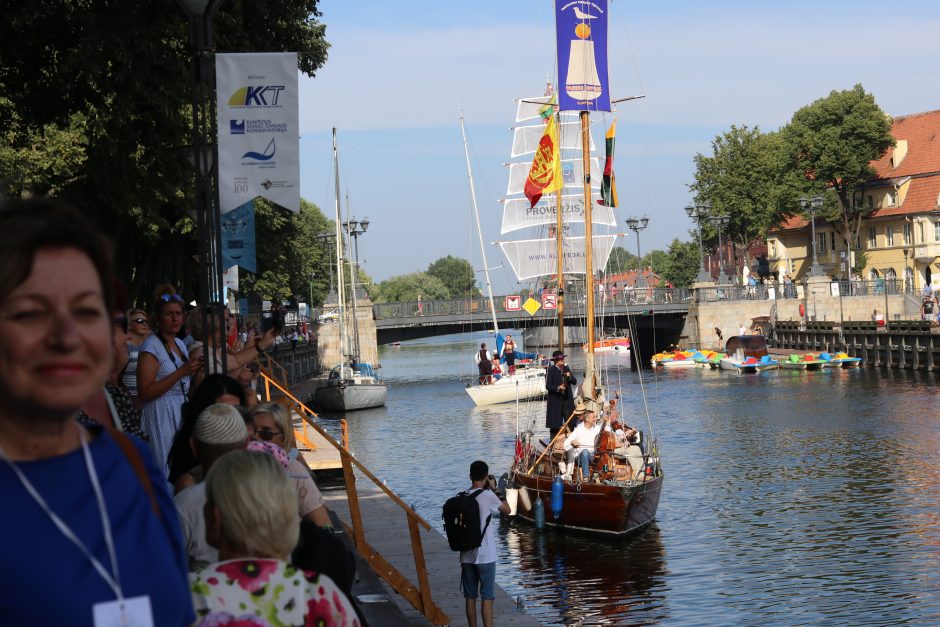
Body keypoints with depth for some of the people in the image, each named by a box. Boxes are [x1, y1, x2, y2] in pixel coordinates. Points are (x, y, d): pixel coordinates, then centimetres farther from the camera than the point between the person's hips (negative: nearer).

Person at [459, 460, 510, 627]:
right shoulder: (488, 496, -12)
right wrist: (494, 489, 7)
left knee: (470, 597, 10)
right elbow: (507, 510, 3)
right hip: (485, 556, -5)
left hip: (467, 556, 5)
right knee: (487, 597, -1)